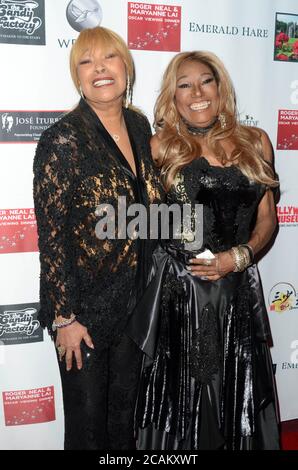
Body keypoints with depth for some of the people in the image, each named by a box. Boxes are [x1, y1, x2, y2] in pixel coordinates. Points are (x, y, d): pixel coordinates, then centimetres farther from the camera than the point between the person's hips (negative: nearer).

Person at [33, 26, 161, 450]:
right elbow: (50, 236, -16)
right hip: (85, 305, -5)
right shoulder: (63, 140, -16)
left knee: (125, 408, 23)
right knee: (87, 417, 15)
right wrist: (64, 318, -15)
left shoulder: (139, 125, 3)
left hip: (135, 300, 6)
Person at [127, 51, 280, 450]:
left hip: (239, 288, 3)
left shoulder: (255, 142, 7)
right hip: (177, 288, -2)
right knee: (183, 391, 9)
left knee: (238, 392, 12)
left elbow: (267, 218, 8)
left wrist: (239, 256, -7)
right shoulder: (161, 147, 0)